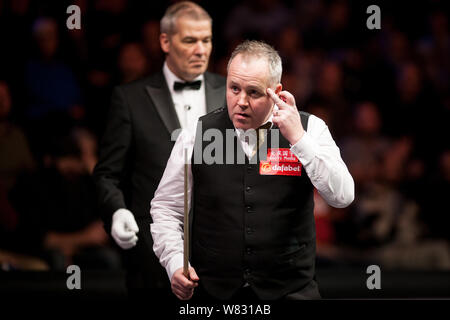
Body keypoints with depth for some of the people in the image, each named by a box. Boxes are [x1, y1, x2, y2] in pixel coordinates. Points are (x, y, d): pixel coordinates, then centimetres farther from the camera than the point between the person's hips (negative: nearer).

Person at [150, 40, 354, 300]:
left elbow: (342, 197, -14)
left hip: (290, 289, -1)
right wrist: (175, 264, -7)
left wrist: (298, 139, -20)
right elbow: (165, 207, 7)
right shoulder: (197, 135, 0)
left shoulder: (309, 128, -2)